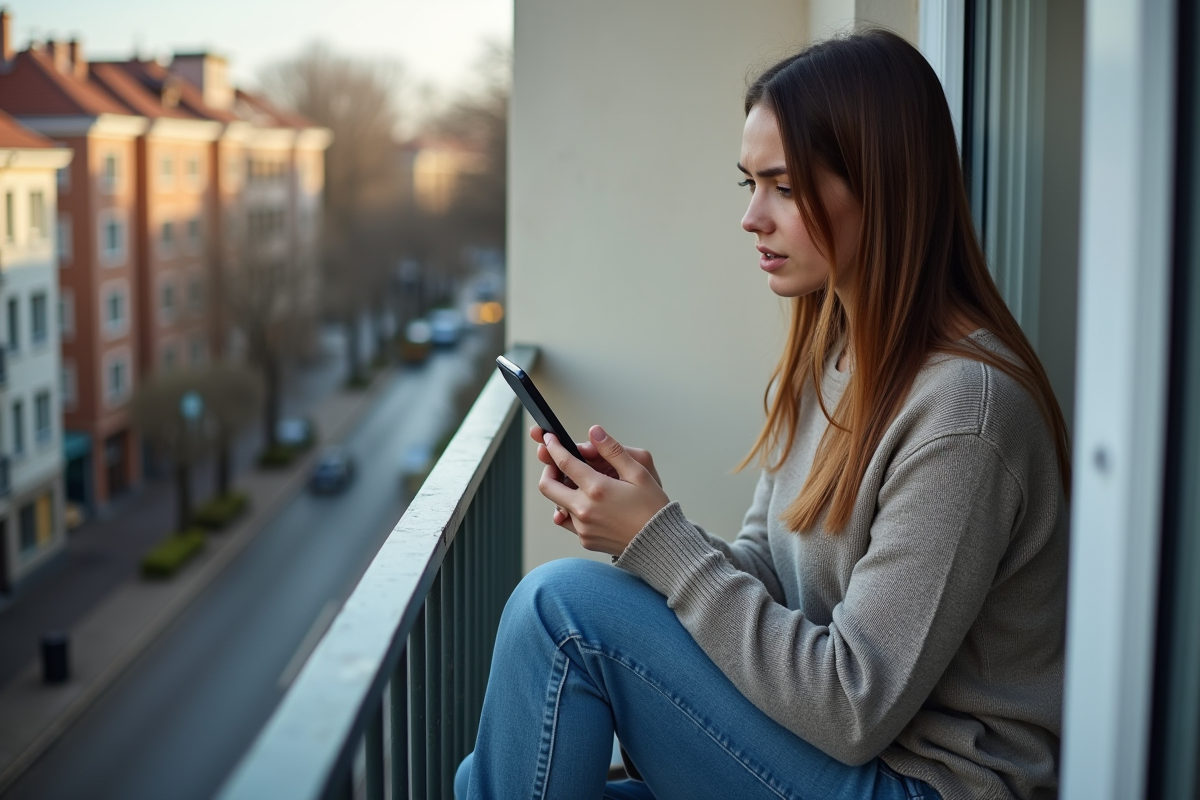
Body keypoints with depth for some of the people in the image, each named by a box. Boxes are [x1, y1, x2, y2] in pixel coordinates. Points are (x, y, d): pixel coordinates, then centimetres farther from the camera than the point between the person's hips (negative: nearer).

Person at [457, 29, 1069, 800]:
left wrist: (659, 539, -20)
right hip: (829, 729, 8)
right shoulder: (824, 356, 6)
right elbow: (766, 575, 9)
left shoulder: (963, 406, -22)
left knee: (566, 605, -15)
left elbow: (856, 709, -22)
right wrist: (635, 518, -10)